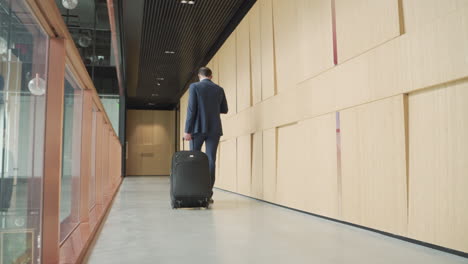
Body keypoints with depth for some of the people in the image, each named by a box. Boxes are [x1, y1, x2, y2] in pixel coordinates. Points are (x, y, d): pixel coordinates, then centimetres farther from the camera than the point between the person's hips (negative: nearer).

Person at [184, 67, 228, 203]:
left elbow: (191, 109, -8)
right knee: (211, 160, 0)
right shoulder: (219, 89, 9)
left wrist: (187, 130, -8)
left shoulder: (194, 86, -1)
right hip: (214, 129, 2)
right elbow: (224, 110, 16)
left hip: (198, 128, -2)